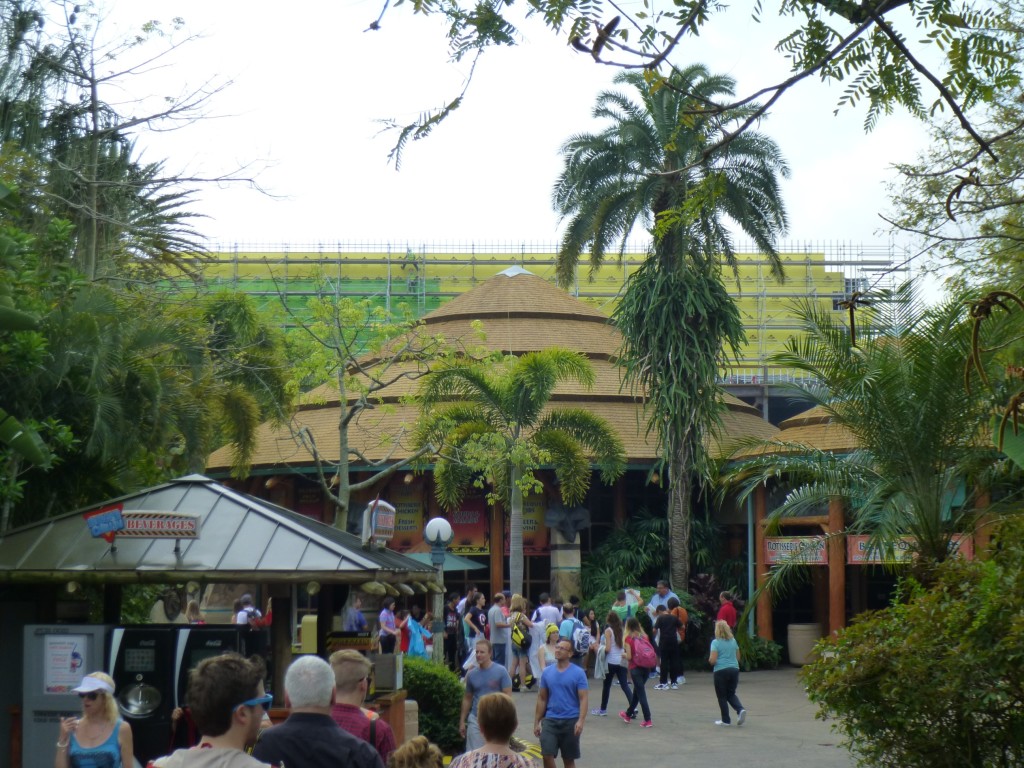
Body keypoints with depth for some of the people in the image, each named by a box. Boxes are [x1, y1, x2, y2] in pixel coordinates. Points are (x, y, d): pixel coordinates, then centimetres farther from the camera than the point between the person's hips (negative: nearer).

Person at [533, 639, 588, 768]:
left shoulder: (578, 673, -6)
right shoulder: (547, 672, 5)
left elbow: (583, 699, -9)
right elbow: (542, 698, 11)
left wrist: (581, 721, -22)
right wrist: (536, 722, 9)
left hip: (571, 720, -2)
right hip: (550, 720, 2)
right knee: (547, 755, -11)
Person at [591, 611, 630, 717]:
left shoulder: (608, 630, -8)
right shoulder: (621, 630, 7)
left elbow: (607, 648, -14)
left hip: (611, 662, -5)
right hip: (621, 662, 5)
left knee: (606, 685, 8)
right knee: (625, 685, 3)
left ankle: (603, 709, 18)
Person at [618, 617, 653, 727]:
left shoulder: (628, 638, -10)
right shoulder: (643, 636, 4)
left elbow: (629, 657, -14)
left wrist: (623, 655, 6)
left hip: (635, 668, -6)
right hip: (645, 667, 6)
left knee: (641, 694, -3)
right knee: (637, 691, 20)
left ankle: (648, 720, -6)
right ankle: (628, 714, 36)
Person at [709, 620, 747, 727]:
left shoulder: (716, 642, -10)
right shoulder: (733, 641, 7)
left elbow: (713, 660, -15)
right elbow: (738, 657, 14)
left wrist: (709, 660, 7)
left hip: (721, 671, -5)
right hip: (734, 669, 5)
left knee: (722, 696, 7)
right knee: (731, 694, 17)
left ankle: (725, 720, 10)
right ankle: (740, 710, -8)